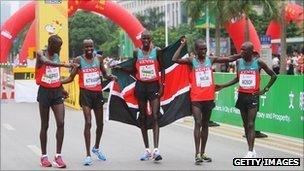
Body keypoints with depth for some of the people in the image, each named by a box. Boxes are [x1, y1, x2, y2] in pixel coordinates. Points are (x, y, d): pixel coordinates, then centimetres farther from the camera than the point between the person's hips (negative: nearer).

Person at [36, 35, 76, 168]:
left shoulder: (56, 56, 10)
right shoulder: (41, 54, -8)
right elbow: (46, 62, -33)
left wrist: (61, 89, 20)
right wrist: (64, 65, -43)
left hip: (56, 92, 5)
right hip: (45, 92, -5)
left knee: (61, 123, -6)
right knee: (45, 125, 3)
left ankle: (58, 156, -2)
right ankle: (44, 156, 13)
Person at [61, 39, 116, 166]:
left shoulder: (99, 58, 5)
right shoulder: (79, 60, -4)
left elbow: (104, 74, 13)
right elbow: (71, 78, -2)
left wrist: (111, 77, -9)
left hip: (98, 93, 4)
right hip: (86, 93, -4)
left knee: (100, 123, 14)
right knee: (88, 123, -14)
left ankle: (96, 148, 38)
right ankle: (88, 155, -11)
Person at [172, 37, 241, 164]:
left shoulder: (211, 60, 6)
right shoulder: (191, 61, -5)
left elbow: (229, 59, 10)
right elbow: (175, 59, -19)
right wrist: (182, 45, -17)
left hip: (209, 97, 4)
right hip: (196, 98, -4)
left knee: (205, 124, 11)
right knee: (198, 123, -12)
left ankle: (203, 153, 20)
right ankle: (197, 154, -13)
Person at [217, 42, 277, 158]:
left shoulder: (258, 62, -8)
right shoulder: (239, 62, 3)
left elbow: (273, 76, 1)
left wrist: (265, 90, -3)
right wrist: (223, 86, 10)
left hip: (253, 96, -5)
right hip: (242, 95, 5)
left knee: (251, 124, -10)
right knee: (245, 124, 8)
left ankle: (250, 152, -12)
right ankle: (251, 150, 16)